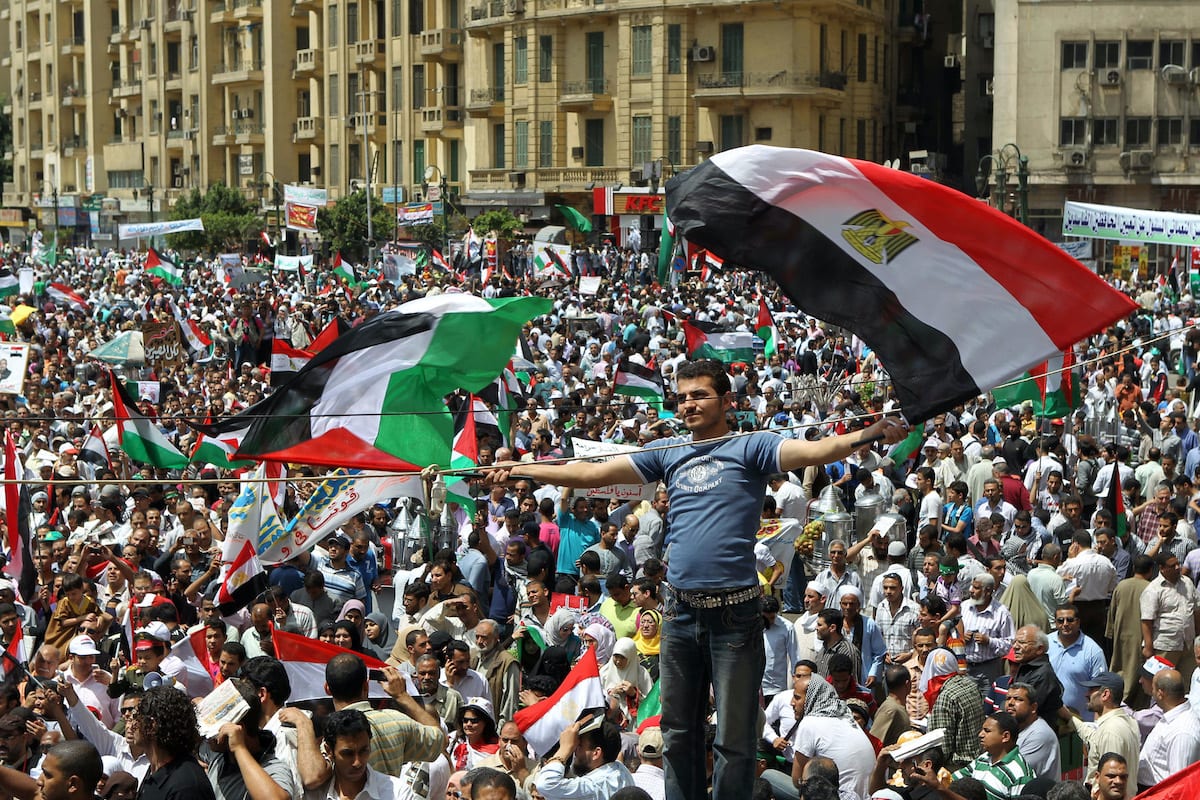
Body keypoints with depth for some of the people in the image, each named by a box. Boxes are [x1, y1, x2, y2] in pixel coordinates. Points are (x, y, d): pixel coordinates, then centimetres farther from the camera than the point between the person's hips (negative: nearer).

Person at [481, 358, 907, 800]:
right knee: (678, 730, 13)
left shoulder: (750, 447, -1)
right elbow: (591, 473, 12)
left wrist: (872, 434, -34)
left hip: (734, 611, -5)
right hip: (680, 610, 5)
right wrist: (517, 469, 7)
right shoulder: (668, 452, 12)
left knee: (734, 737, 0)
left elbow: (814, 450, -17)